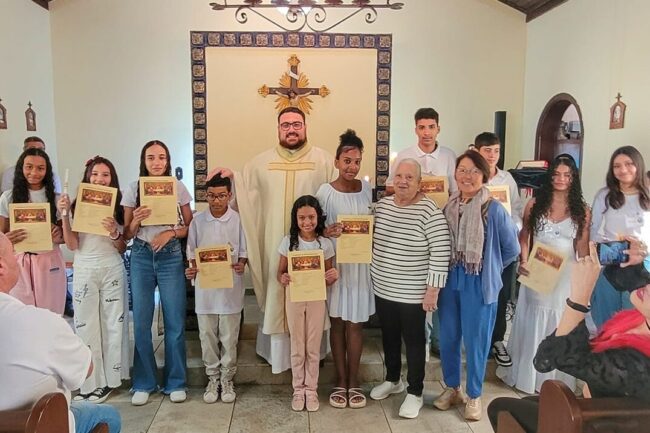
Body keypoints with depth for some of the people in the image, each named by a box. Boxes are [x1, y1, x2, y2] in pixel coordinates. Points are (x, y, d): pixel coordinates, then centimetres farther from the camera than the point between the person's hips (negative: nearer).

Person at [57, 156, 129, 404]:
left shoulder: (118, 207, 3)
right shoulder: (77, 206, 2)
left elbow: (123, 248, 4)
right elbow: (72, 245, -3)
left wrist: (114, 233, -15)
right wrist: (64, 216, -11)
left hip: (112, 269, 0)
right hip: (84, 270, 0)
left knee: (113, 324, 6)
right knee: (85, 325, 5)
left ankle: (108, 379, 19)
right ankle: (90, 382, 15)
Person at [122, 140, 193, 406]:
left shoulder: (178, 188, 1)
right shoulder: (133, 189, 2)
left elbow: (190, 226, 5)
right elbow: (127, 234, 5)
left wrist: (171, 232, -14)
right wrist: (136, 221, -16)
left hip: (170, 257, -1)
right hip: (141, 257, 1)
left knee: (174, 322, 2)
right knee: (141, 322, 5)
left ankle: (175, 382, 17)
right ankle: (144, 383, 21)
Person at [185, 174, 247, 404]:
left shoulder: (238, 220, -5)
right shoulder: (197, 221, 0)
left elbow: (244, 252, 1)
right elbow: (192, 253, 6)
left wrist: (241, 264, -18)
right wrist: (192, 269, -12)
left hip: (231, 288, -1)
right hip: (205, 288, 2)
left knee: (229, 338, 8)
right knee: (207, 336, 11)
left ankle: (227, 379, 25)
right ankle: (213, 379, 27)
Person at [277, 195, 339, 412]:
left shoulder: (325, 244, -6)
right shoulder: (288, 241, -6)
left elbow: (327, 280, 1)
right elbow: (280, 272, 0)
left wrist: (333, 276, -22)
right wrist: (283, 278, -23)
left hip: (317, 298, 0)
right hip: (294, 298, 0)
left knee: (313, 347, 9)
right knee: (297, 346, 11)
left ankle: (311, 389, 25)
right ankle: (298, 389, 26)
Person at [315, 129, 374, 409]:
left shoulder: (367, 189, 2)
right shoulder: (325, 192, -7)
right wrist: (327, 232, -23)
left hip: (360, 263, 2)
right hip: (334, 263, -2)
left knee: (355, 323, 7)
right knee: (337, 322, 8)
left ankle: (354, 382, 20)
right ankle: (341, 381, 22)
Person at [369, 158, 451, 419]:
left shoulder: (429, 211, -17)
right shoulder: (382, 205, 2)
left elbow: (440, 253, -17)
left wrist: (433, 289, -17)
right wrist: (373, 275, 14)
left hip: (412, 293, -6)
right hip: (382, 289, 6)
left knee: (413, 342, 9)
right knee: (389, 337, 20)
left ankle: (415, 393, 25)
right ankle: (392, 380, 41)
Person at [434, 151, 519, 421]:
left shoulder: (494, 209, -13)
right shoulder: (449, 206, 1)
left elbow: (512, 249, -3)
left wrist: (488, 268, 5)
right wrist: (444, 271, 7)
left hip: (479, 284, -4)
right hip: (449, 280, 4)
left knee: (475, 341, 8)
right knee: (448, 337, 14)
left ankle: (473, 396, 27)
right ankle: (452, 388, 34)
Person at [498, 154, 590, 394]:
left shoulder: (582, 210, -1)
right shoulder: (535, 204, 0)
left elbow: (583, 246, 1)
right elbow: (524, 237, 3)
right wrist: (523, 261, -12)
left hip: (566, 276, 0)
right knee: (531, 327, 11)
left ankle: (555, 380, 28)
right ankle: (526, 375, 28)